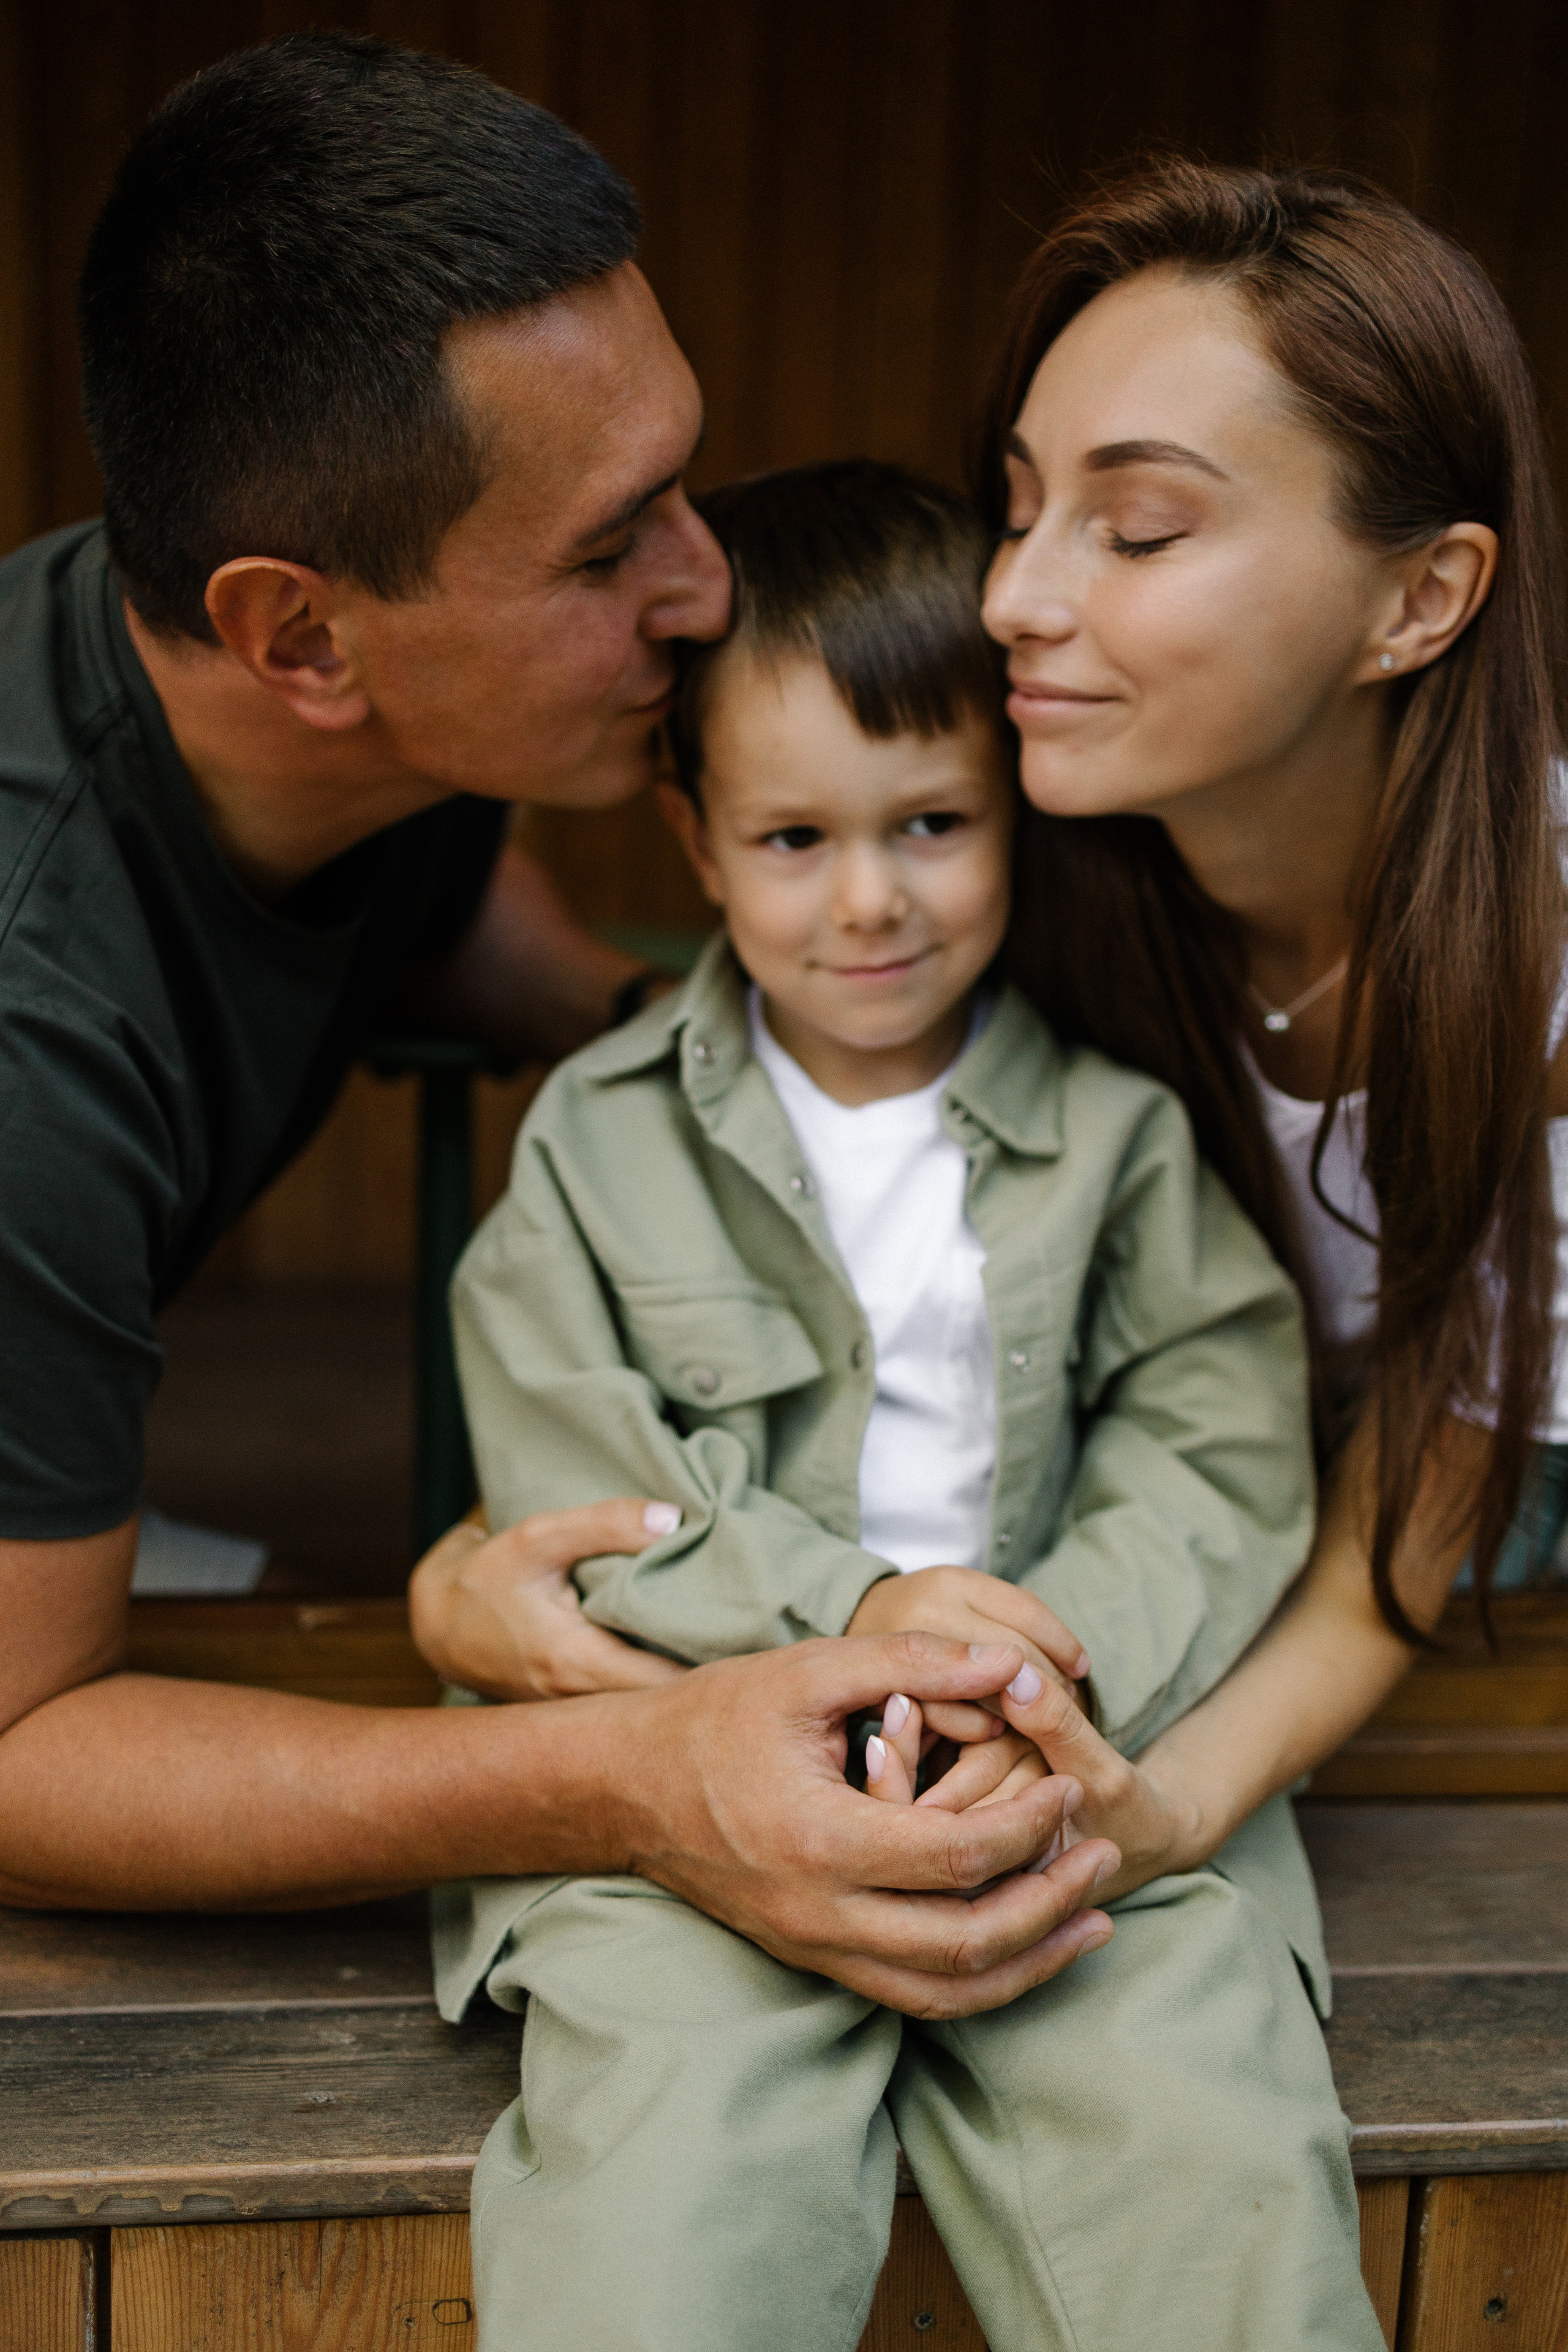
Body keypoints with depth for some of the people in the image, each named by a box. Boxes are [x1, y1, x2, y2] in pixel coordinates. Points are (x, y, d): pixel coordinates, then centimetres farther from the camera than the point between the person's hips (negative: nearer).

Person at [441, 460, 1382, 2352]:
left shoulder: (1124, 1127, 6)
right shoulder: (597, 1143, 5)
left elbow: (1222, 1450, 2)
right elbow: (580, 1486, -1)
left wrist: (1059, 1661, -15)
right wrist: (849, 1614, -16)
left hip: (1077, 1767, 1)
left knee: (1225, 2181, -15)